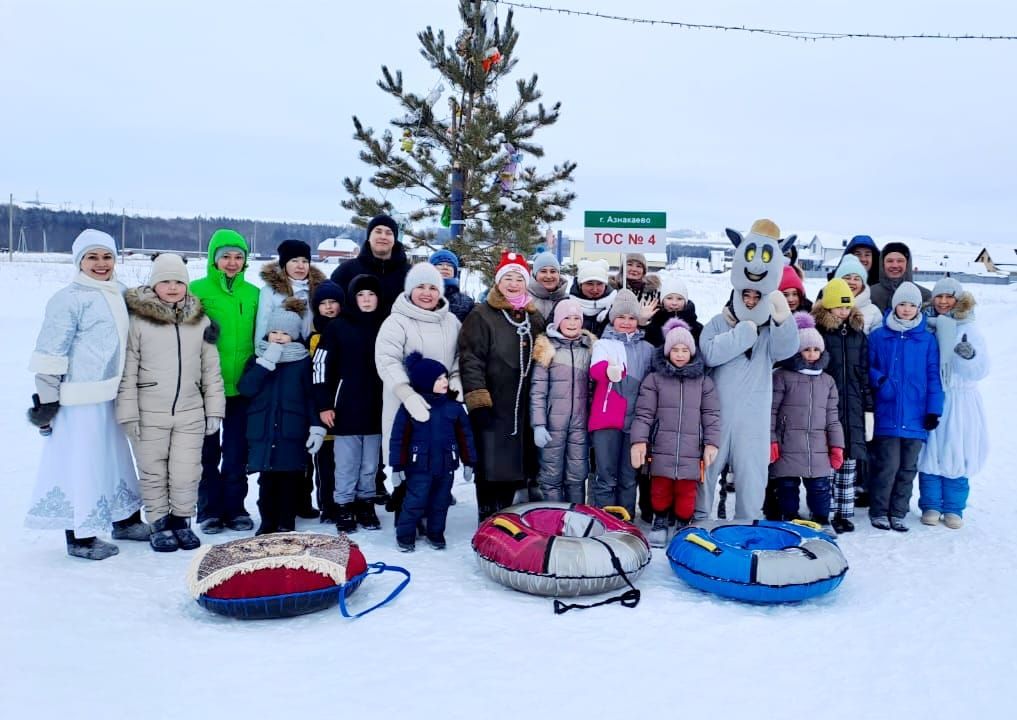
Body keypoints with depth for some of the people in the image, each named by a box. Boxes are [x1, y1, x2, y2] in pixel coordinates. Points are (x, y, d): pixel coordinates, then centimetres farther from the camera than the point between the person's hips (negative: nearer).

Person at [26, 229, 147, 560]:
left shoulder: (118, 294, 10)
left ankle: (125, 520, 33)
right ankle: (80, 537, 10)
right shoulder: (69, 299, -13)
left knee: (115, 458, 18)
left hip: (108, 396, 8)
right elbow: (50, 353, -14)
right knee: (80, 464, -1)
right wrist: (46, 399, -15)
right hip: (80, 399, -8)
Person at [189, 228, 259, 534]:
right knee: (208, 451, 8)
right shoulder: (197, 289, -3)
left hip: (241, 385, 2)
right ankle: (210, 510, 19)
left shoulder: (254, 294, 6)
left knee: (237, 452, 8)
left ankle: (235, 508, 19)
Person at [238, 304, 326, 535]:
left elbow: (312, 397, 1)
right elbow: (245, 388, -6)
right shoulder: (258, 359, 9)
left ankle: (286, 525, 13)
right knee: (266, 479, 4)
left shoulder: (303, 361, 4)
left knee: (290, 478, 3)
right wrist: (266, 362, -12)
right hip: (263, 431, 2)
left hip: (292, 431, -1)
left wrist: (317, 427, -8)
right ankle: (267, 523, 16)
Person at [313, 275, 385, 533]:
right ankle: (344, 506, 18)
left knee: (370, 464, 11)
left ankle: (366, 504, 25)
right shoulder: (338, 326, -1)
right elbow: (321, 365, -2)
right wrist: (324, 404, -7)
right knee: (346, 464, 4)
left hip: (376, 409, 2)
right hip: (346, 409, -2)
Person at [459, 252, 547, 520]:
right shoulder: (482, 316, -5)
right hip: (492, 407, -6)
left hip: (524, 408, 6)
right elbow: (470, 359, -11)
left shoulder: (535, 317, 16)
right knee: (491, 468, -1)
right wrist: (478, 399, -19)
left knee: (514, 466, 13)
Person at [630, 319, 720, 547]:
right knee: (661, 490, 4)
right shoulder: (654, 379, 5)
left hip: (691, 450, 1)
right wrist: (639, 441, -9)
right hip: (662, 449, -1)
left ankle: (684, 527, 20)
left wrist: (711, 443, -2)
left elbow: (711, 414, 8)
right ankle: (660, 523, 25)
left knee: (687, 492, 1)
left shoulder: (703, 381, 10)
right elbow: (644, 413, 1)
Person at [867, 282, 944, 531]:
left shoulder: (927, 340, 6)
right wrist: (879, 381, -14)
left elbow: (933, 377, 7)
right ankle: (878, 511, 12)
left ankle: (898, 513, 21)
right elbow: (867, 368, 7)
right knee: (888, 465, -4)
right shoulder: (878, 336, 2)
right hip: (887, 415, -2)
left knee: (908, 468, 9)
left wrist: (933, 409, 0)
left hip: (915, 417, 2)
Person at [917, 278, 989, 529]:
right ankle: (931, 506, 16)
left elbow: (981, 370, -2)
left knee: (957, 456, 4)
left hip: (960, 402, 0)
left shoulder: (970, 329, 2)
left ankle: (953, 508, 17)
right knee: (929, 453, 3)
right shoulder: (925, 325, 4)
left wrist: (969, 356, -22)